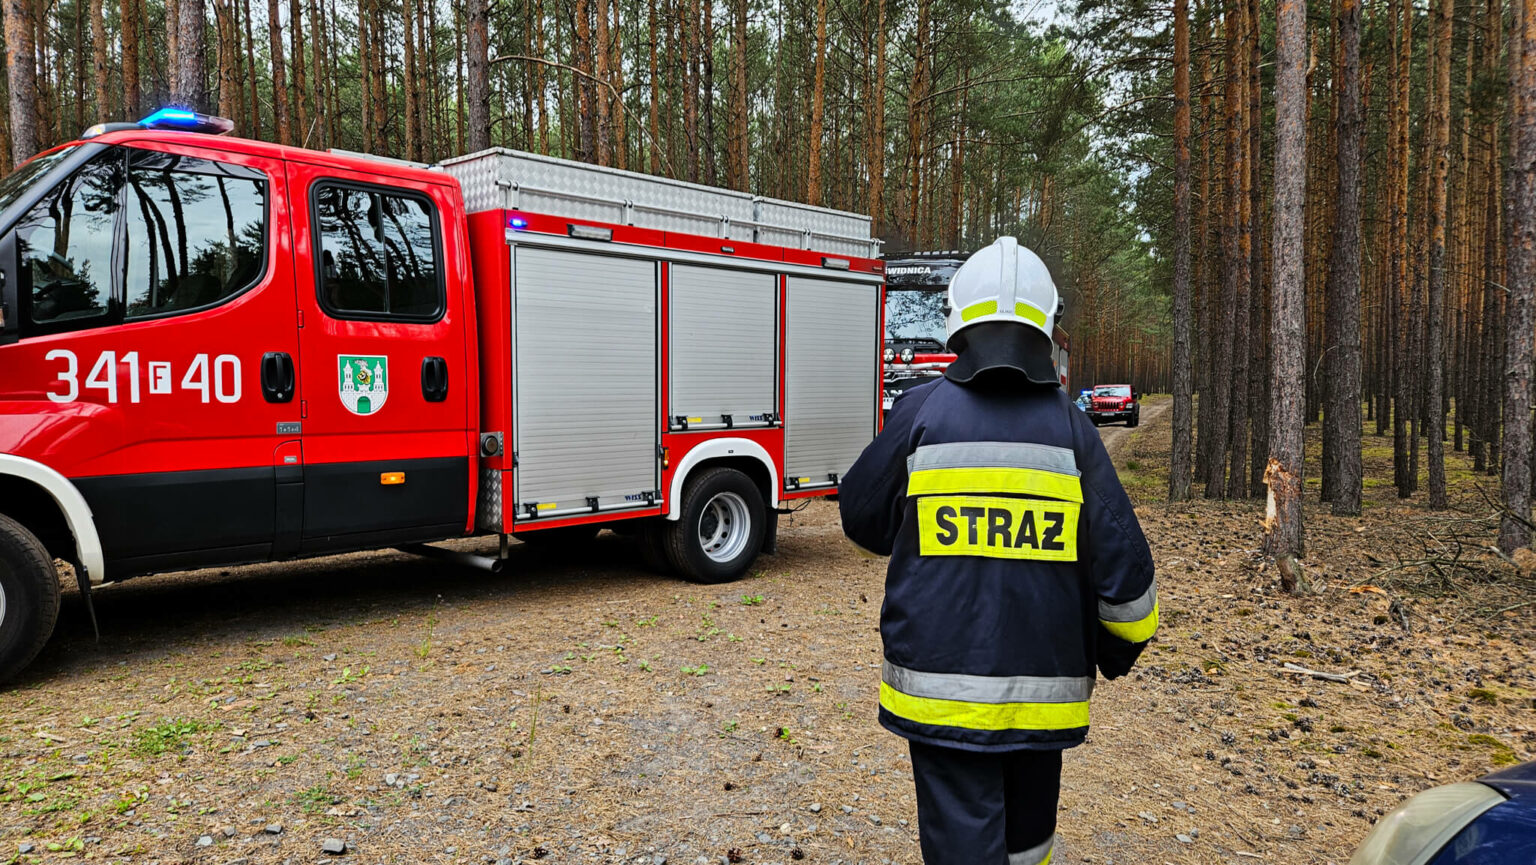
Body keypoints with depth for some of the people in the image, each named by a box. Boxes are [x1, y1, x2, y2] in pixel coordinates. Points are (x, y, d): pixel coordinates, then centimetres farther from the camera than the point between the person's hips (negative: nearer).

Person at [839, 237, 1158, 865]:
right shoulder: (1070, 429, -5)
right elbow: (1121, 563, -4)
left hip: (940, 688, -2)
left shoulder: (922, 414, -9)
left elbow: (861, 515, 5)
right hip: (1043, 689, 2)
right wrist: (1119, 650, 15)